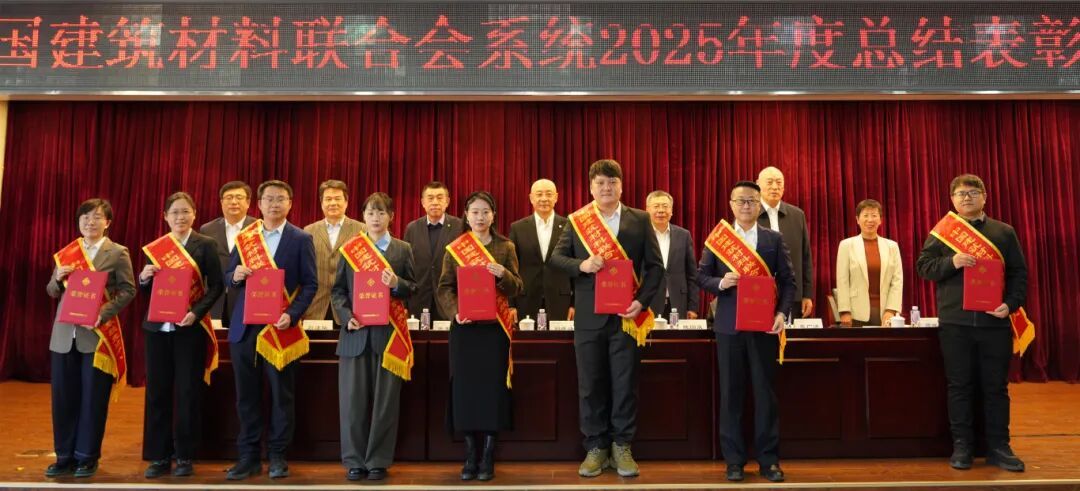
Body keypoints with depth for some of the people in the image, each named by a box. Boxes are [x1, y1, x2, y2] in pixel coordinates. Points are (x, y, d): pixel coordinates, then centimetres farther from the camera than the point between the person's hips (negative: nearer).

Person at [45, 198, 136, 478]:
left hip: (97, 334, -4)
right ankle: (65, 456, 20)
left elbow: (128, 290, -7)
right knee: (63, 397, 8)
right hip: (65, 334, 4)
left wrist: (102, 314, -19)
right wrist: (58, 278, -9)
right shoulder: (66, 253, 11)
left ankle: (87, 457, 16)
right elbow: (52, 292, 13)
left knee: (93, 398, 4)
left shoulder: (118, 253, -1)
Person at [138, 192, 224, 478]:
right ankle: (159, 456, 17)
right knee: (157, 391, 7)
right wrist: (144, 277, -10)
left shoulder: (206, 245, 0)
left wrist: (196, 313, -18)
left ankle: (185, 456, 13)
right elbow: (145, 292, 12)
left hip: (190, 328, -3)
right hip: (157, 327, 3)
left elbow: (216, 287, -4)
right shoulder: (154, 248, 9)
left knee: (188, 392, 2)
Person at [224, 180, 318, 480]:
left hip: (280, 325, -3)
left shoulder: (301, 239, 0)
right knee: (246, 394, 8)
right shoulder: (244, 237, 10)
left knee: (281, 394, 4)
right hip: (244, 326, 3)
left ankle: (277, 456, 15)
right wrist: (236, 275, -12)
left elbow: (310, 284, -4)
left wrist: (292, 315, -17)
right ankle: (249, 457, 18)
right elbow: (228, 277, 12)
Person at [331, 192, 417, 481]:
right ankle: (354, 460, 16)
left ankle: (378, 460, 15)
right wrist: (346, 316, -10)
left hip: (388, 333, 0)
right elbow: (337, 289, 6)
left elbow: (413, 289, 5)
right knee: (353, 399, 4)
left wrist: (397, 283, -16)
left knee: (385, 399, 4)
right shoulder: (349, 248, 8)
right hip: (356, 333, 1)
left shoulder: (403, 249, 7)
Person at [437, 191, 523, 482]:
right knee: (465, 387, 2)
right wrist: (455, 311, -15)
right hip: (464, 327, 1)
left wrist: (503, 275, -18)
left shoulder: (506, 247, 6)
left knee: (493, 387, -1)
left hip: (494, 327, 0)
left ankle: (488, 458, 10)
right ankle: (470, 457, 13)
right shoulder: (454, 248, 6)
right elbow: (443, 288, 3)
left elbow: (517, 288, 3)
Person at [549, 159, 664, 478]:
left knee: (625, 384, 4)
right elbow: (556, 257, 4)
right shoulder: (577, 221, 5)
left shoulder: (640, 220, 3)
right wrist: (581, 264, -16)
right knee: (590, 385, 7)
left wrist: (642, 301, -11)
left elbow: (655, 266, 2)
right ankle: (595, 447, 19)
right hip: (589, 316, 1)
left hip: (626, 315, -1)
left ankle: (621, 447, 18)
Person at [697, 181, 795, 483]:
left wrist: (782, 313, -9)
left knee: (766, 392, 4)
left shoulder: (774, 239, 7)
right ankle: (734, 460, 14)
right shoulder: (716, 238, 5)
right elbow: (702, 276, 5)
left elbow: (787, 280, 4)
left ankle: (769, 460, 13)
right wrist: (721, 282, -15)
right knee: (731, 393, 5)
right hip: (729, 326, 0)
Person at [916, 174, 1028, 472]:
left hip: (995, 321, 1)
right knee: (960, 386, 5)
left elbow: (1018, 272, 7)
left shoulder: (1004, 232, 9)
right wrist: (951, 262, -16)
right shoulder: (941, 233, 6)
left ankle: (998, 447, 15)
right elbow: (923, 266, 2)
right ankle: (962, 446, 13)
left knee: (996, 386, 6)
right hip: (955, 322, -1)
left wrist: (1011, 303, -8)